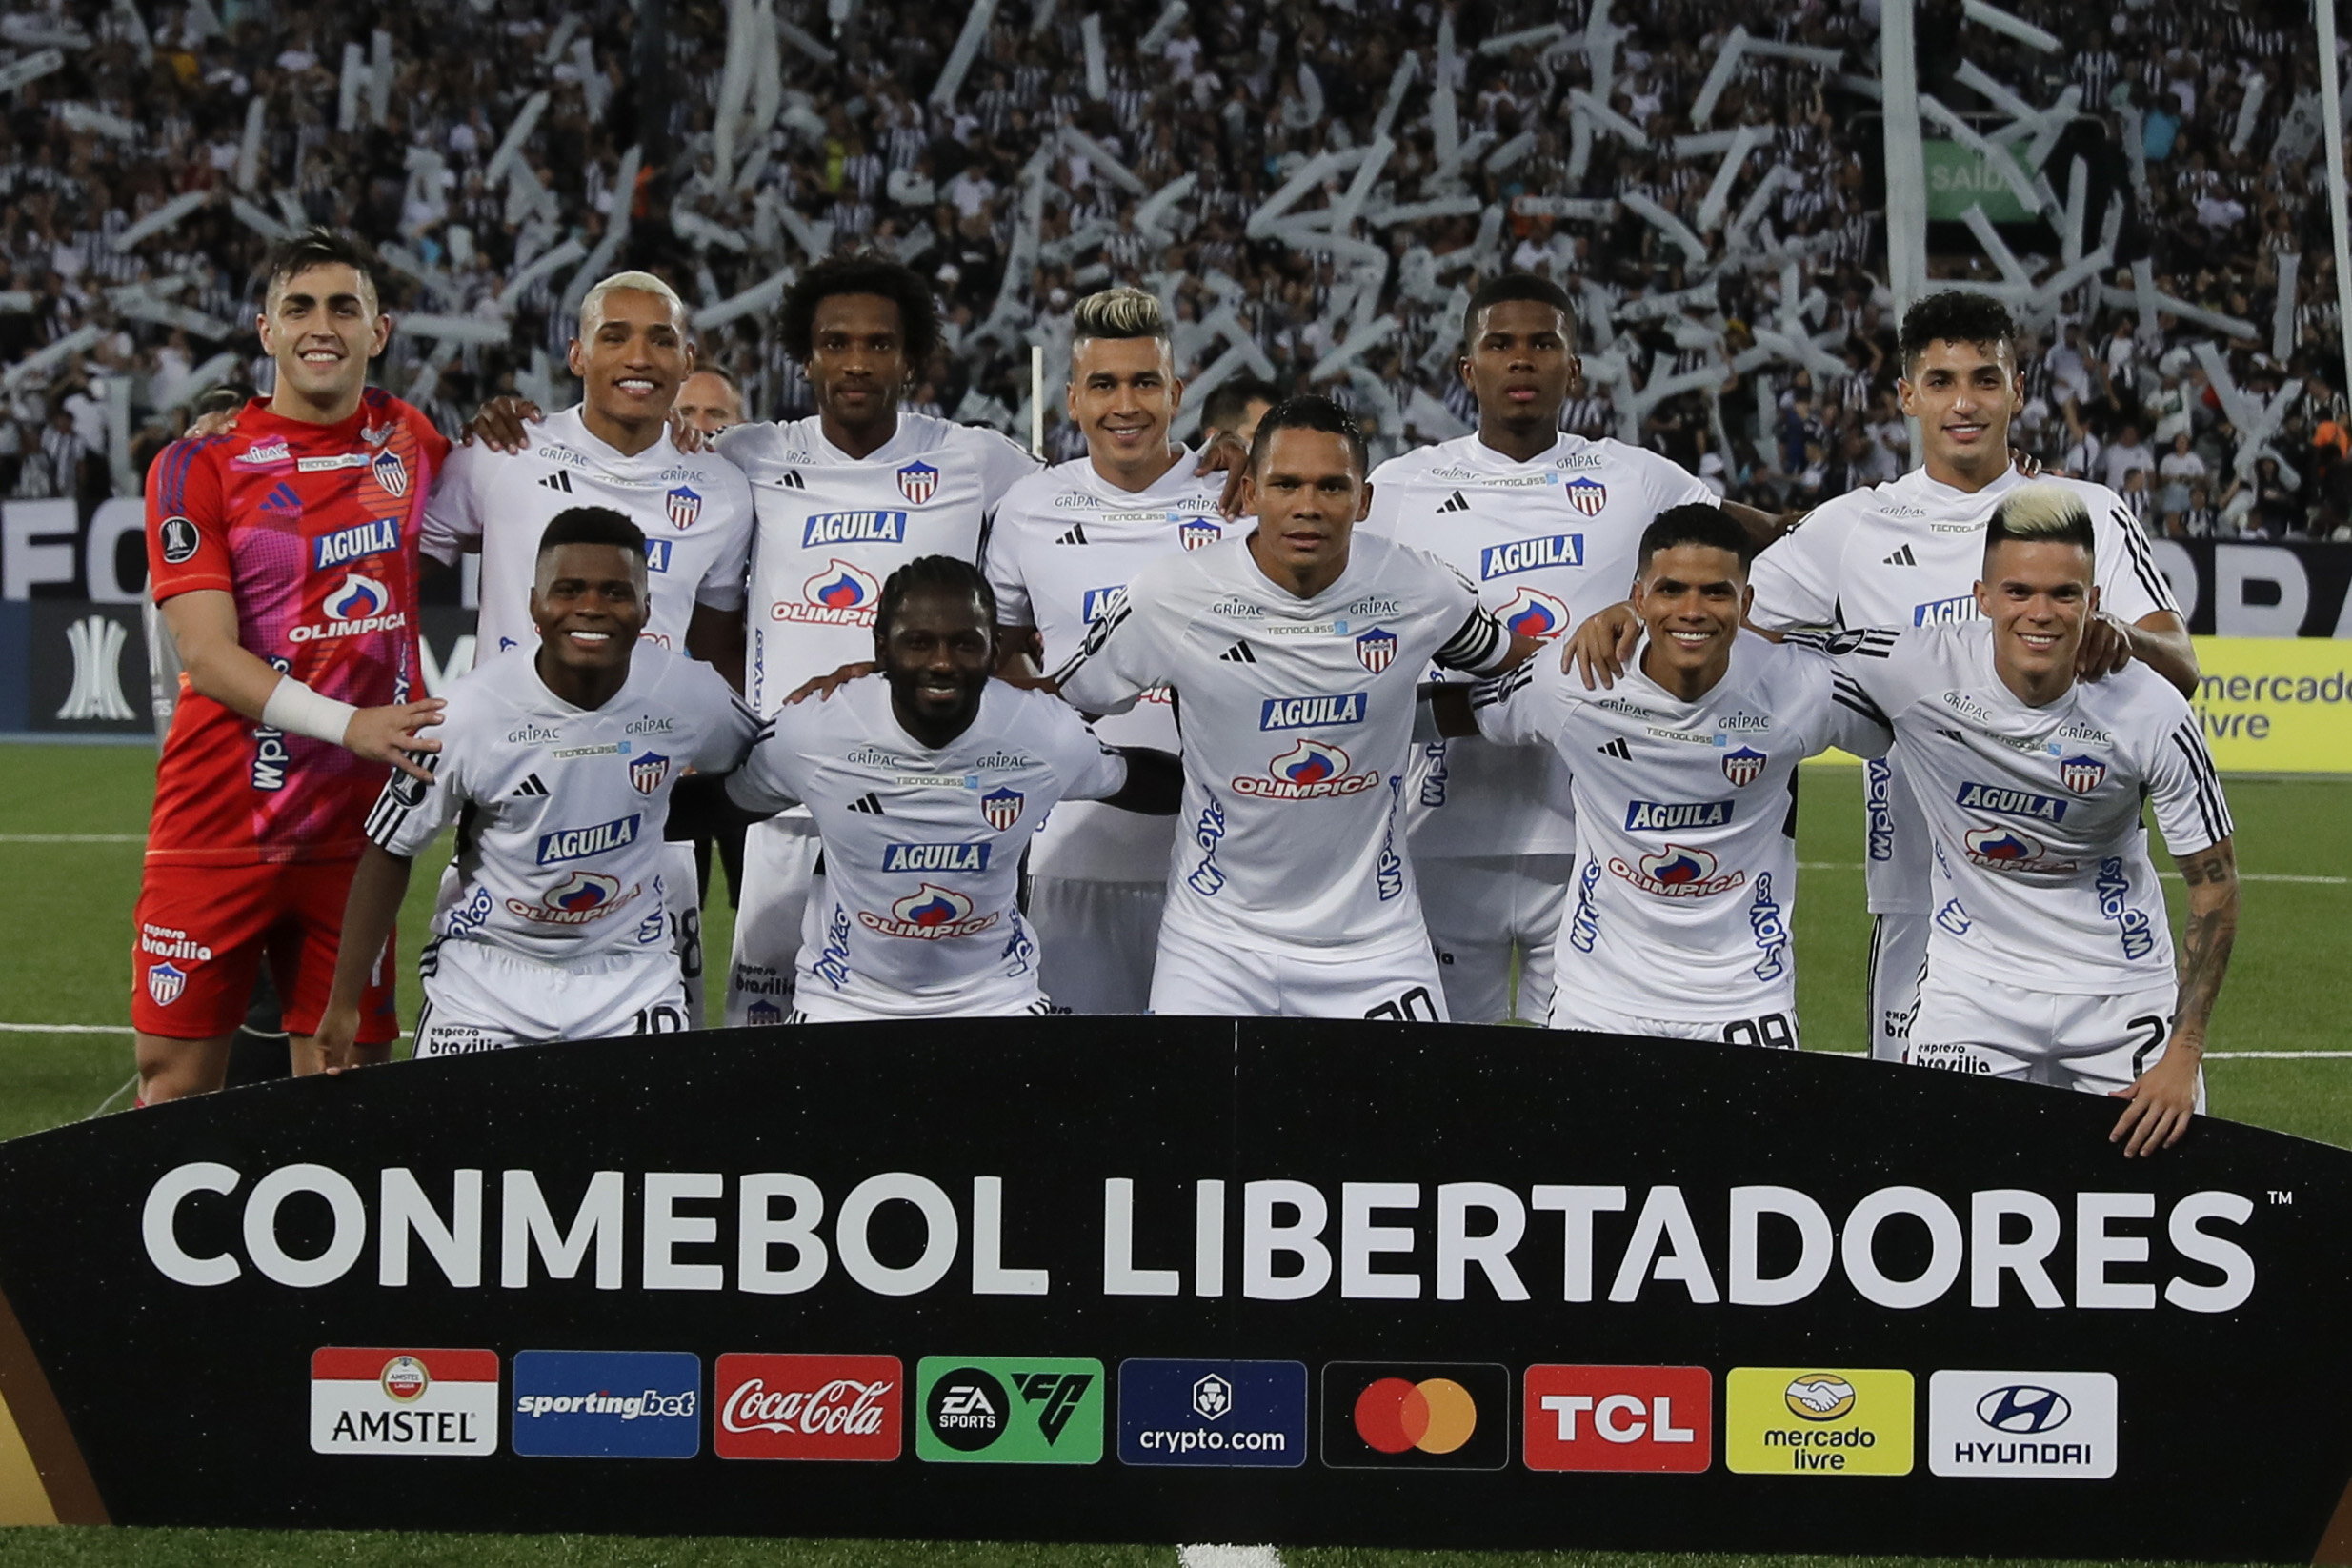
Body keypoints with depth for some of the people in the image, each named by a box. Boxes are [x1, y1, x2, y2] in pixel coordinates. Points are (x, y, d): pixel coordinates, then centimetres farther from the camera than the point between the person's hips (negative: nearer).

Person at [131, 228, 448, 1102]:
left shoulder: (406, 439, 8)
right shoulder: (198, 465, -3)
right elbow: (206, 656, -11)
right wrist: (348, 723, -25)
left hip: (357, 825, 3)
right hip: (218, 825, -3)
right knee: (177, 1077, -1)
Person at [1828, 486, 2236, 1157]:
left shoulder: (2152, 711, -17)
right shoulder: (1919, 667, -18)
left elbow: (2213, 880, -8)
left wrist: (2184, 1053, -11)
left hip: (2122, 987, 0)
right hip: (1971, 984, 0)